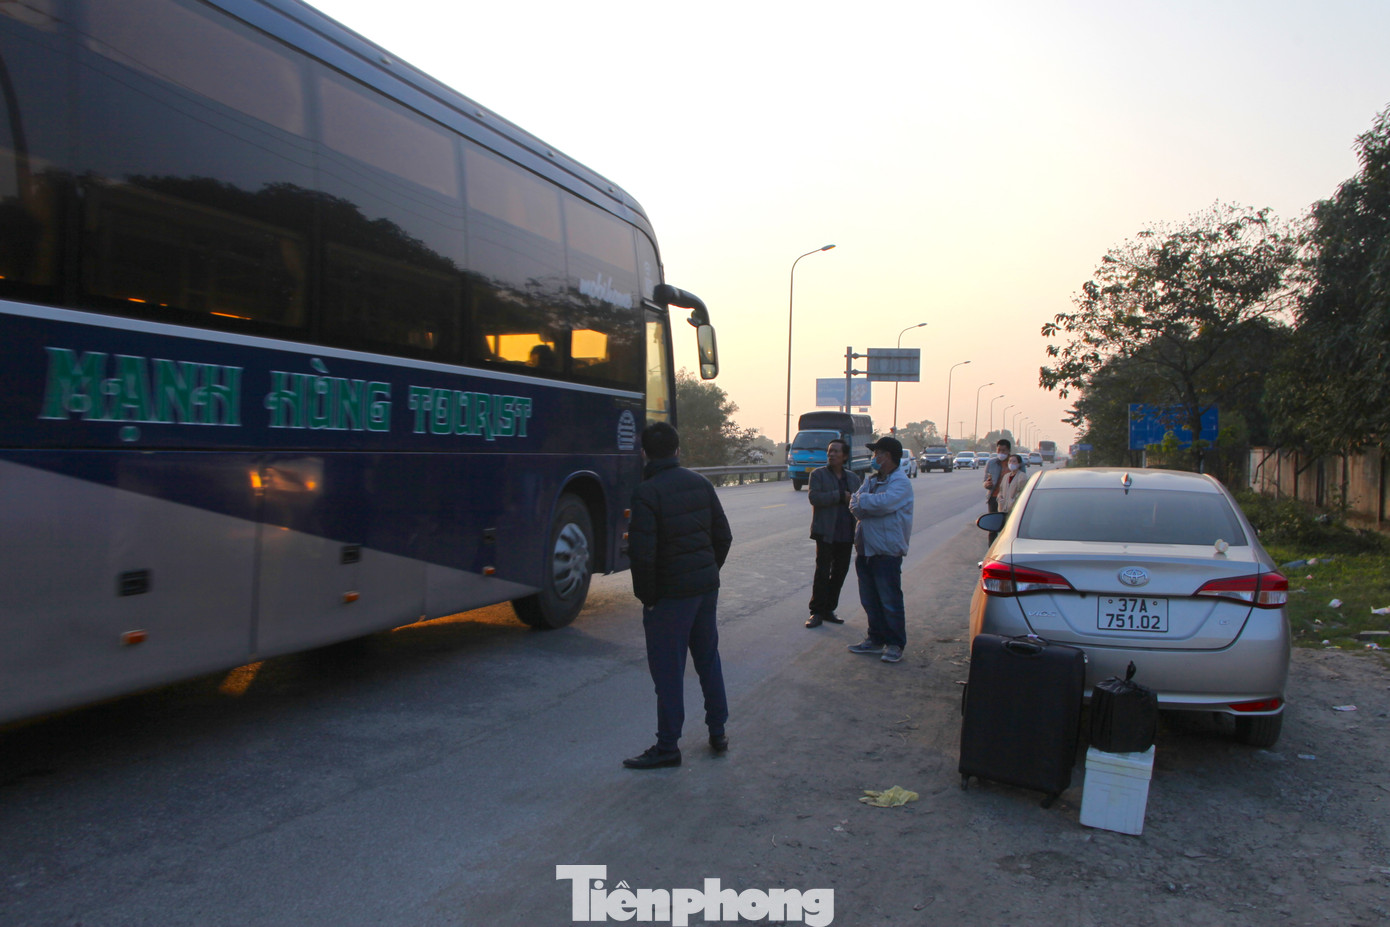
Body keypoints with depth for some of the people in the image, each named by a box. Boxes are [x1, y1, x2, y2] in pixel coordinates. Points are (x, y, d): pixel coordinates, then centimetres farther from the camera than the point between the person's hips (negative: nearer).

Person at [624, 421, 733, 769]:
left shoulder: (646, 493, -16)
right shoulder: (700, 483, 4)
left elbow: (642, 553, -21)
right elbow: (723, 536, 8)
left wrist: (646, 595, -9)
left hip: (670, 593, -6)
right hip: (707, 585, 7)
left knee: (668, 670, 3)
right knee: (708, 659, 19)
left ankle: (667, 747, 13)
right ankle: (718, 733, 29)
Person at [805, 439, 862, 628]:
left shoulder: (853, 478, 14)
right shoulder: (818, 474, 1)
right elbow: (814, 497, -14)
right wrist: (840, 496, -17)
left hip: (847, 534, 4)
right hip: (826, 533, -4)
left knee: (840, 573, 9)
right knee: (822, 573, -4)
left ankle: (828, 610, 20)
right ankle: (817, 612, 4)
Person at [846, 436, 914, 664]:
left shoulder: (900, 482, -9)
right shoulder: (871, 480, 15)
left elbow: (882, 502, -26)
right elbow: (855, 505, 4)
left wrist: (862, 500, -9)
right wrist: (871, 506, -15)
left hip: (887, 551, -8)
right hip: (865, 549, 8)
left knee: (890, 600, -1)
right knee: (870, 600, 14)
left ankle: (895, 644, 9)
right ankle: (876, 639, 25)